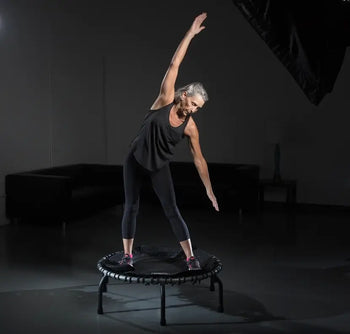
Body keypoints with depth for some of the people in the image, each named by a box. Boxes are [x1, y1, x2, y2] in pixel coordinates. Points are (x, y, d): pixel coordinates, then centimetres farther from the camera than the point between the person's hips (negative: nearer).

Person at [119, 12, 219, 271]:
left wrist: (209, 190, -5)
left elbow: (199, 159, -6)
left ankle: (190, 257, 0)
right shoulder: (165, 100, -16)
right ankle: (127, 254, 16)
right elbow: (174, 65, -18)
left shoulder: (190, 127, -13)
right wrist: (190, 34, -21)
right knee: (131, 206, 3)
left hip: (160, 167, 0)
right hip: (136, 160, 0)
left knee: (171, 209, -5)